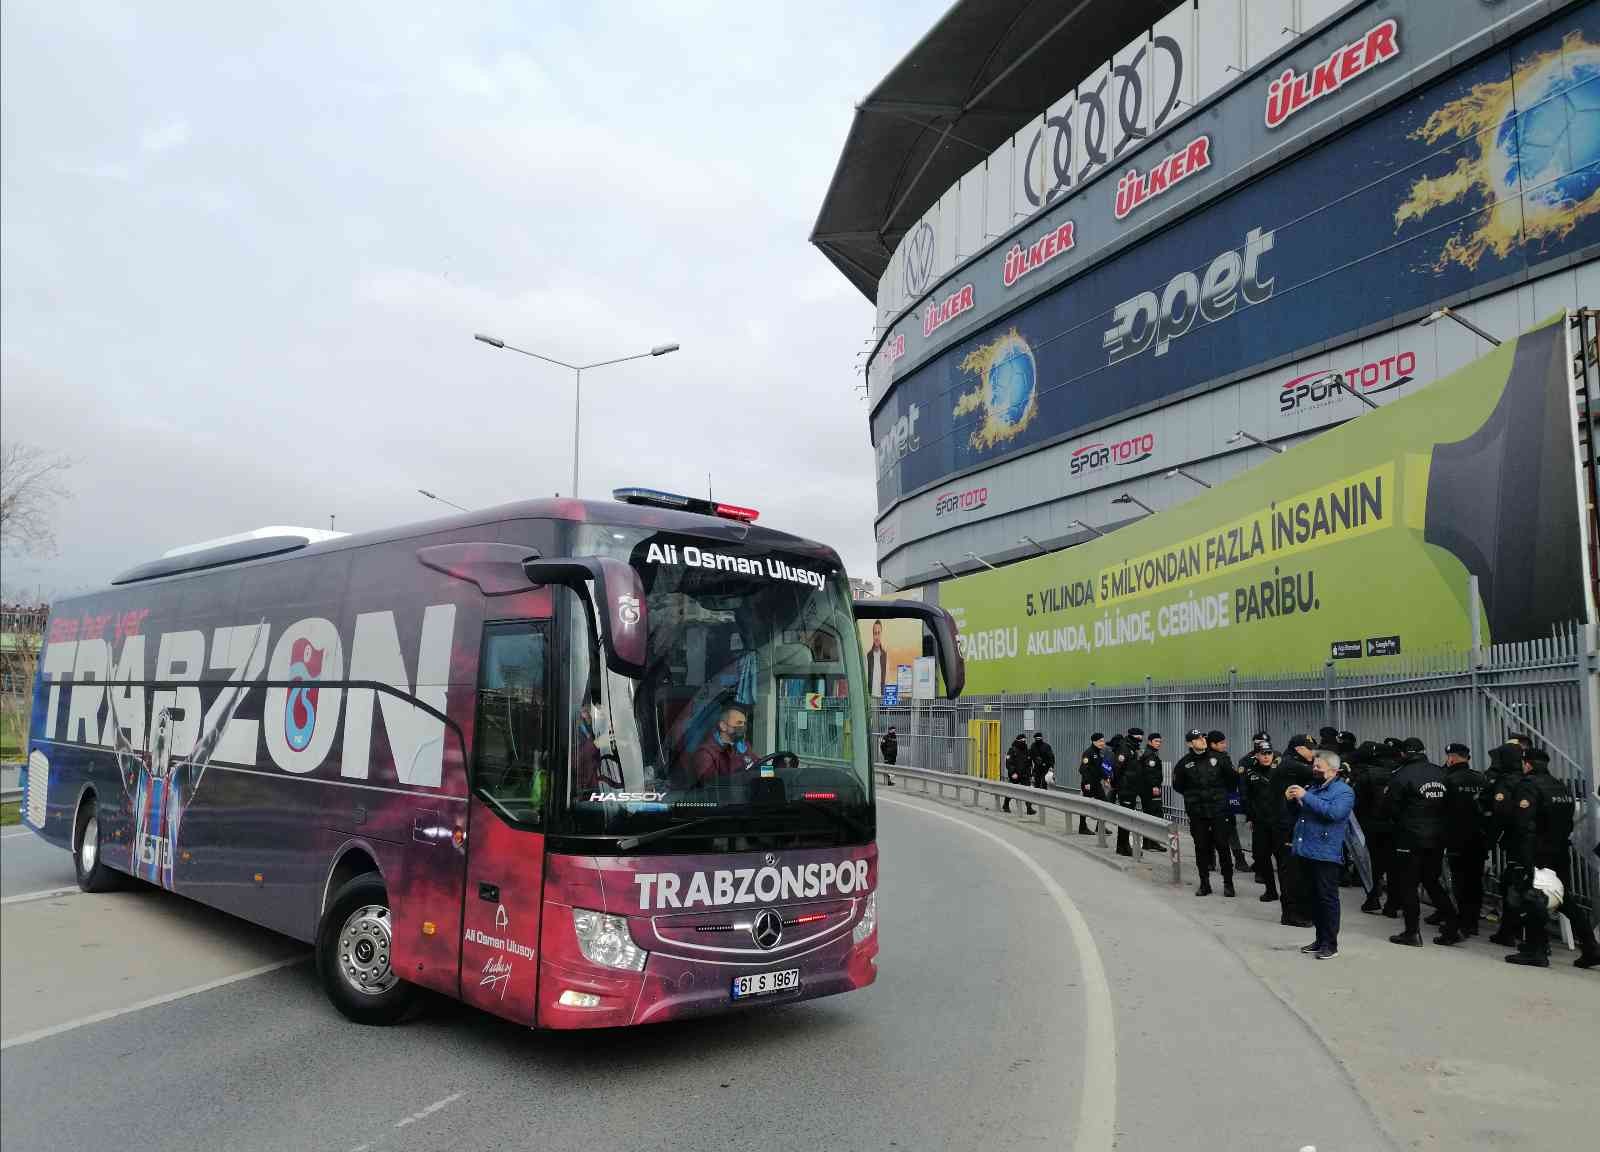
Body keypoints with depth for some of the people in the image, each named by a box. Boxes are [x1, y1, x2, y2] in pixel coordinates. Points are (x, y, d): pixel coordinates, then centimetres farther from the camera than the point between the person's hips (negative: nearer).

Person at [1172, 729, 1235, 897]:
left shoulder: (1217, 758, -1)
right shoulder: (1184, 763, -1)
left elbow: (1231, 777, 9)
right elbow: (1178, 785, 10)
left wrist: (1219, 793, 8)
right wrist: (1192, 796, 7)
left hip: (1218, 809, 0)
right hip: (1197, 812, 1)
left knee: (1222, 846, -1)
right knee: (1201, 848, 6)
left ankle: (1228, 883, 10)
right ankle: (1204, 883, 16)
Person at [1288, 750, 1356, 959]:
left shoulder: (1344, 791, -6)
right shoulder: (1313, 787, 18)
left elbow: (1334, 812, -26)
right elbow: (1298, 814, 25)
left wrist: (1305, 797, -23)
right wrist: (1292, 800, 4)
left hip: (1326, 854, -8)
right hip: (1307, 852, 8)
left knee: (1327, 899, -2)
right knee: (1314, 898, 14)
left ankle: (1331, 944, 5)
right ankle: (1320, 939, 23)